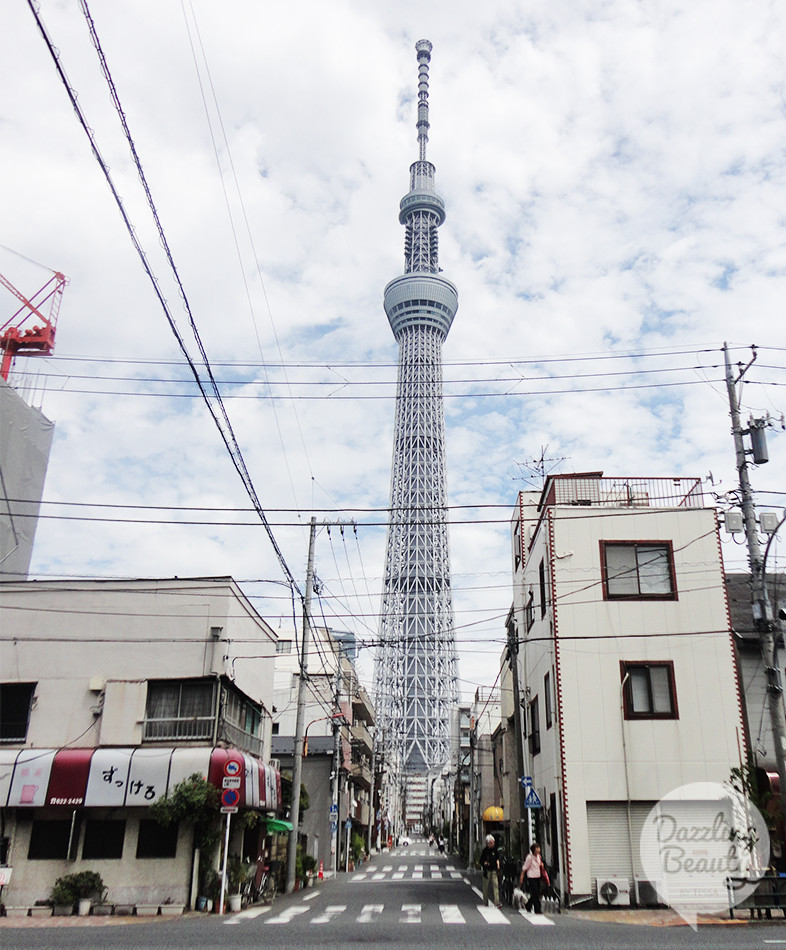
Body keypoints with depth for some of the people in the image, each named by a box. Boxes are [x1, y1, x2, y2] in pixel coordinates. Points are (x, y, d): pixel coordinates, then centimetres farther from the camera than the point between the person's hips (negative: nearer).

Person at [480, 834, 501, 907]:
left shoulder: (495, 850, 5)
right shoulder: (485, 851, -3)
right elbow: (481, 861, 1)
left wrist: (497, 861, 4)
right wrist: (484, 863, -18)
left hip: (494, 870, 1)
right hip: (487, 870, -1)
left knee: (495, 885, -10)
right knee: (485, 887, 5)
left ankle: (497, 902, -14)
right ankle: (485, 902, 19)